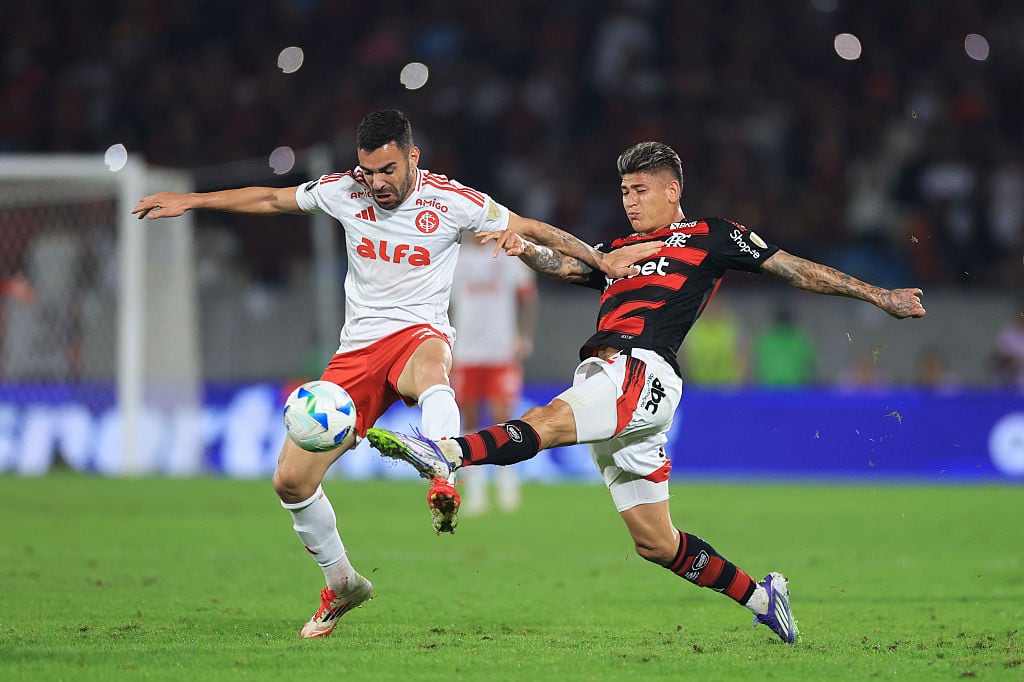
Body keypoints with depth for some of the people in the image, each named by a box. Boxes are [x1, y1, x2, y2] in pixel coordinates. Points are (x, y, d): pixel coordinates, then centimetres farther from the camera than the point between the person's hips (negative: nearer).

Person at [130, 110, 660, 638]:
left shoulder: (452, 202, -7)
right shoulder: (344, 192, 2)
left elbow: (532, 230, 1)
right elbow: (270, 199, 15)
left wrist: (603, 262, -2)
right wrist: (190, 201, 16)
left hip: (419, 332, -4)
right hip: (358, 349, 4)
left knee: (430, 371, -45)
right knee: (291, 481, -3)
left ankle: (446, 482, -69)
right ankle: (341, 583, 20)